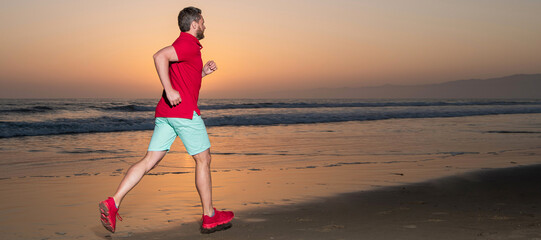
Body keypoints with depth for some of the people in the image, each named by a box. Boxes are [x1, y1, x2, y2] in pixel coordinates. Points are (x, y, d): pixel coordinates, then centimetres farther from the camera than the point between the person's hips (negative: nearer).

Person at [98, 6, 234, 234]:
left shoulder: (183, 45, 24)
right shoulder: (189, 44, -7)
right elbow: (159, 56, -23)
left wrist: (203, 72, 21)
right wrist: (169, 90, -25)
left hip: (164, 113, 9)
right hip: (185, 111, -9)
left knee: (149, 161, 2)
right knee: (203, 160, 4)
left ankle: (113, 202, -10)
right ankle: (209, 217, 12)